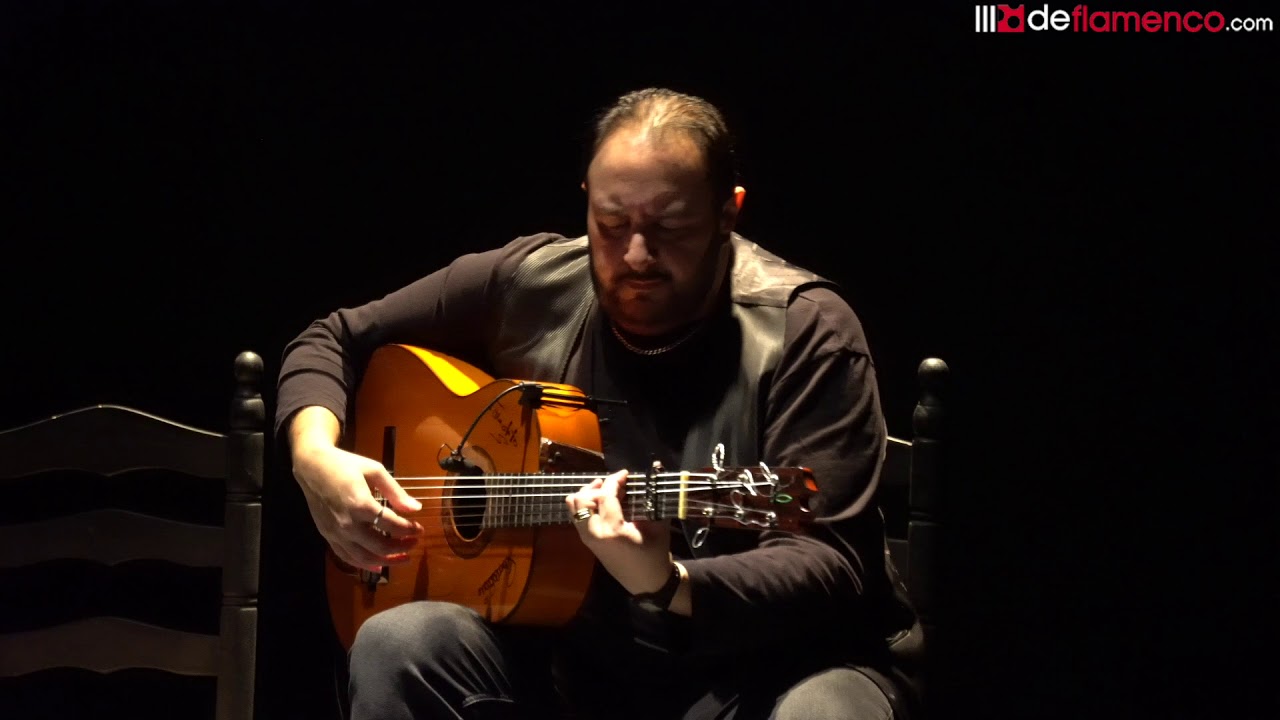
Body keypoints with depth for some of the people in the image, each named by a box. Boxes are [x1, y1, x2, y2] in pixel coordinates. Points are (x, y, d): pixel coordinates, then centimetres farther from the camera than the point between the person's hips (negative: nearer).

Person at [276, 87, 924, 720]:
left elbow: (828, 569, -20)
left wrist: (668, 586, -38)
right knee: (396, 645, -24)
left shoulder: (804, 332, -11)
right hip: (574, 657, 4)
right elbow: (335, 341, 16)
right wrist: (315, 456, -6)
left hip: (765, 665, -4)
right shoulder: (526, 285, 3)